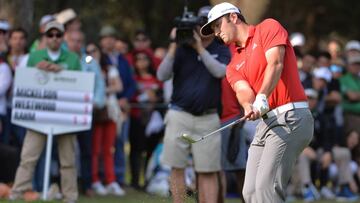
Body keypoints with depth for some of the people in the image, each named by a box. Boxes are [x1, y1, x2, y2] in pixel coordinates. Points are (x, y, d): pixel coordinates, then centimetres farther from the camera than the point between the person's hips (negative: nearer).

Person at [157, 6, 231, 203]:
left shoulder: (222, 51, 6)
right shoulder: (182, 49, 5)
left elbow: (220, 71, -14)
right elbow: (162, 75, -4)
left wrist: (200, 47, -13)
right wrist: (173, 47, -11)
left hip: (208, 119, 0)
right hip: (179, 116, 0)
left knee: (208, 171, 0)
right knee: (177, 168, 2)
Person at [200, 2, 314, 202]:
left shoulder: (268, 28, 3)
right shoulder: (234, 66, 20)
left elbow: (275, 63, -13)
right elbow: (243, 90, 0)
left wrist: (262, 98, -27)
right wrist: (249, 106, -24)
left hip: (290, 117, -8)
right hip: (266, 122, 8)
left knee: (266, 187, -19)